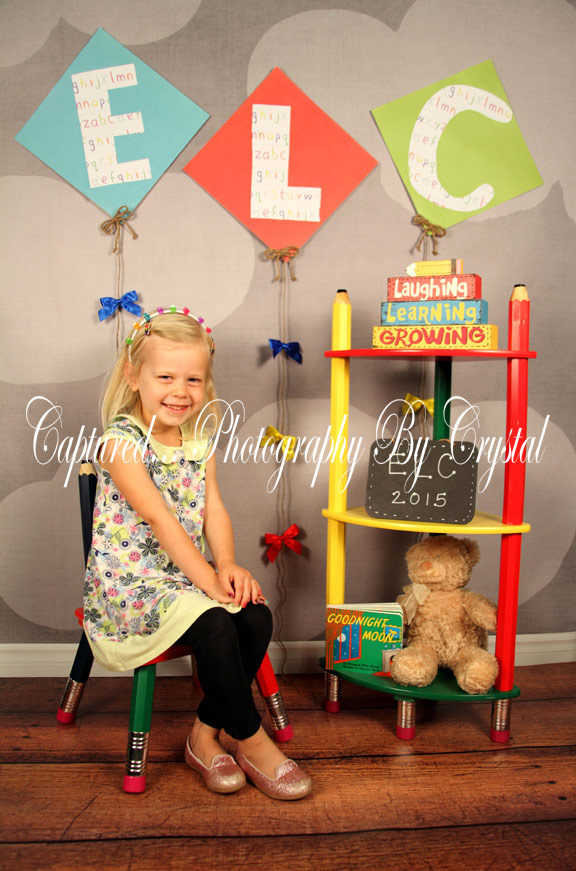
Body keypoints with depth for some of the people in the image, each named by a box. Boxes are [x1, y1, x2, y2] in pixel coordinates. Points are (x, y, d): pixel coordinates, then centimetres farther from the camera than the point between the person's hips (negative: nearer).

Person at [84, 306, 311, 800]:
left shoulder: (199, 439, 7)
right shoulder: (121, 441, -14)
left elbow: (214, 509, 2)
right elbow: (157, 517, -20)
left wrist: (227, 565, -15)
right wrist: (206, 576, -23)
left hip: (188, 573, 6)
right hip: (130, 579, -6)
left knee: (257, 616, -17)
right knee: (213, 624, -28)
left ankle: (206, 733, 2)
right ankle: (251, 741, -6)